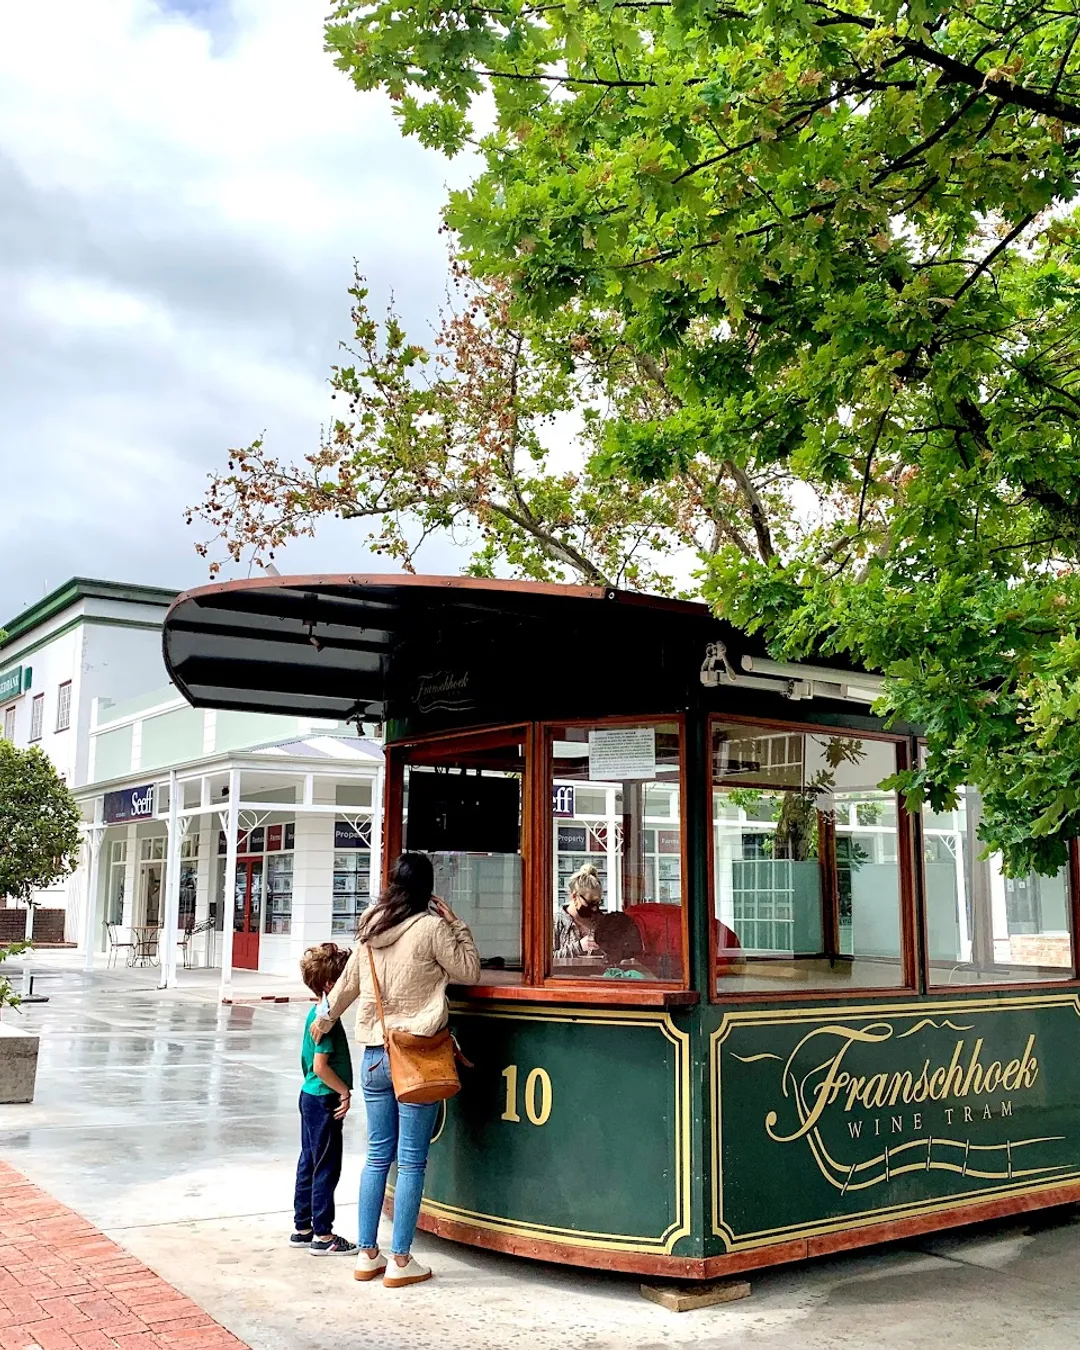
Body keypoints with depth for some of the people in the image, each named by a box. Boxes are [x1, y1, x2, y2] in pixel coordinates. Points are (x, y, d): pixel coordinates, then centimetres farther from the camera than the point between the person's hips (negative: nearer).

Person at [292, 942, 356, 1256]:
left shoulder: (316, 1014, 8)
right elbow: (321, 1066, -24)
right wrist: (345, 1091, -14)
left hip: (311, 1098, 10)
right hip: (324, 1101, -10)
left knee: (309, 1163, 16)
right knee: (326, 1168, 0)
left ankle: (302, 1229, 25)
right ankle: (323, 1236, 8)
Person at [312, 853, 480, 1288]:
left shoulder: (370, 927, 7)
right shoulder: (431, 927, -10)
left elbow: (348, 982, 19)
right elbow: (470, 972, -1)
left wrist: (326, 1019, 35)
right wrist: (455, 923, 3)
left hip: (374, 1053, 6)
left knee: (377, 1155, 15)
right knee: (411, 1161, 2)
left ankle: (367, 1254, 21)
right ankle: (401, 1261, 8)